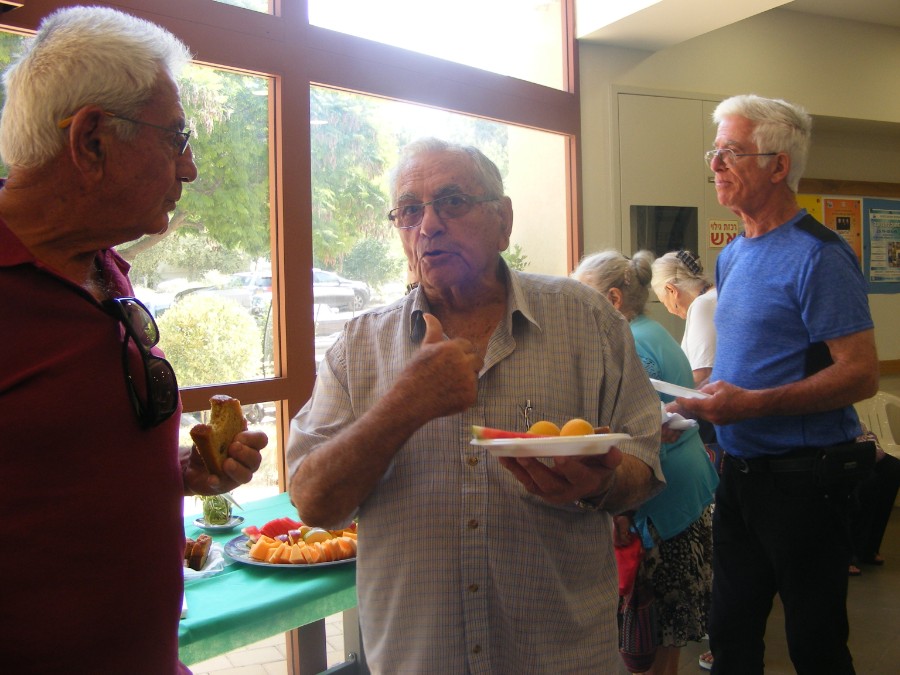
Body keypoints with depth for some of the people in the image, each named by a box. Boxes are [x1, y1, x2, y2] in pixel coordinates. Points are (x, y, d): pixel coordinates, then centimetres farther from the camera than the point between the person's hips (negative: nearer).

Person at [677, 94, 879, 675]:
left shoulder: (818, 255, -15)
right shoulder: (731, 256, 12)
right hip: (739, 470, 8)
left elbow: (861, 374, -20)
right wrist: (706, 401, 6)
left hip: (803, 475, -8)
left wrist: (752, 404, -28)